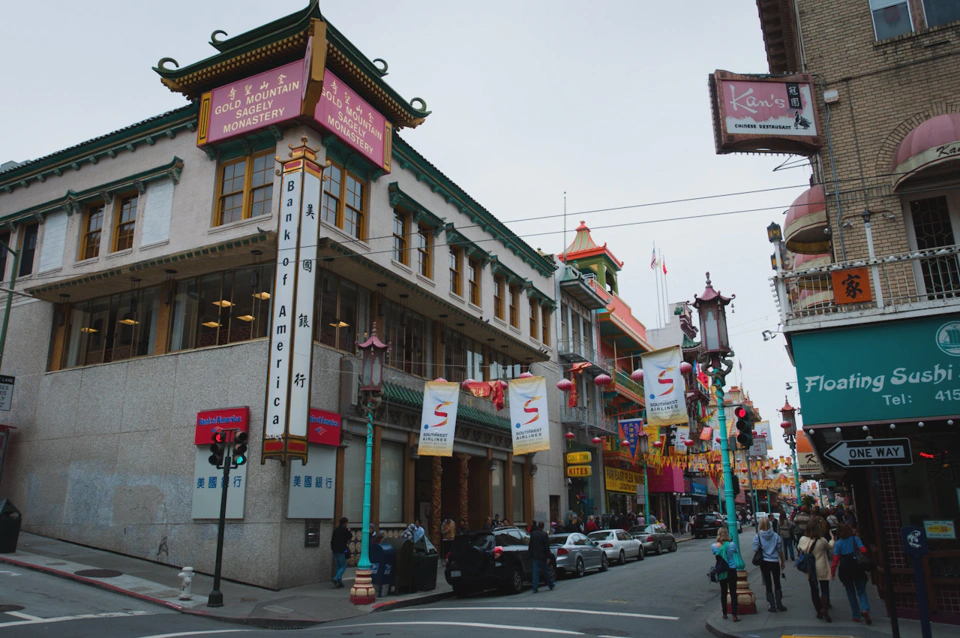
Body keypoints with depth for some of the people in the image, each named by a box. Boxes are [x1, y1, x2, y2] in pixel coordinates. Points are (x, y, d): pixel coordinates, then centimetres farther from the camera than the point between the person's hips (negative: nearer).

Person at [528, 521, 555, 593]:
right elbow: (547, 547, -11)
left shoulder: (533, 534, 3)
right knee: (546, 571, 11)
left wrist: (531, 555, 14)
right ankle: (551, 585, 26)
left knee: (535, 572, 3)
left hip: (535, 556, 3)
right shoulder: (544, 534, -11)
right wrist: (548, 557, -7)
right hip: (542, 556, -3)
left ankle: (535, 588, -1)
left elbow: (531, 546, 9)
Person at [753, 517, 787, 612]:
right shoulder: (776, 536, -7)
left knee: (768, 584, 9)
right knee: (777, 583, 14)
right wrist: (782, 562, 11)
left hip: (764, 562, -1)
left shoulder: (757, 537, -10)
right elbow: (780, 550, -1)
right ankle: (779, 605, 18)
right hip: (775, 562, 1)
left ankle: (772, 605, 12)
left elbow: (755, 549, -10)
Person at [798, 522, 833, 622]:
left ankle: (819, 612, 19)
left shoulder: (803, 539, -6)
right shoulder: (822, 541, -15)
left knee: (814, 590, 13)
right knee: (825, 589, 2)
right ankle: (825, 609, -16)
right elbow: (830, 546, 7)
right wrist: (832, 539, 26)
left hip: (809, 570, 3)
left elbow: (799, 548, 13)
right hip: (821, 570, -3)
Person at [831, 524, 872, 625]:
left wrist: (832, 572, -4)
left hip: (845, 570, 0)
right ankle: (865, 609, -19)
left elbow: (836, 559, -8)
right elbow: (863, 550, -13)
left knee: (851, 593, 12)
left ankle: (856, 616, 11)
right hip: (857, 568, 1)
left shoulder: (838, 543, -4)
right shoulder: (856, 539, -1)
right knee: (861, 591, 7)